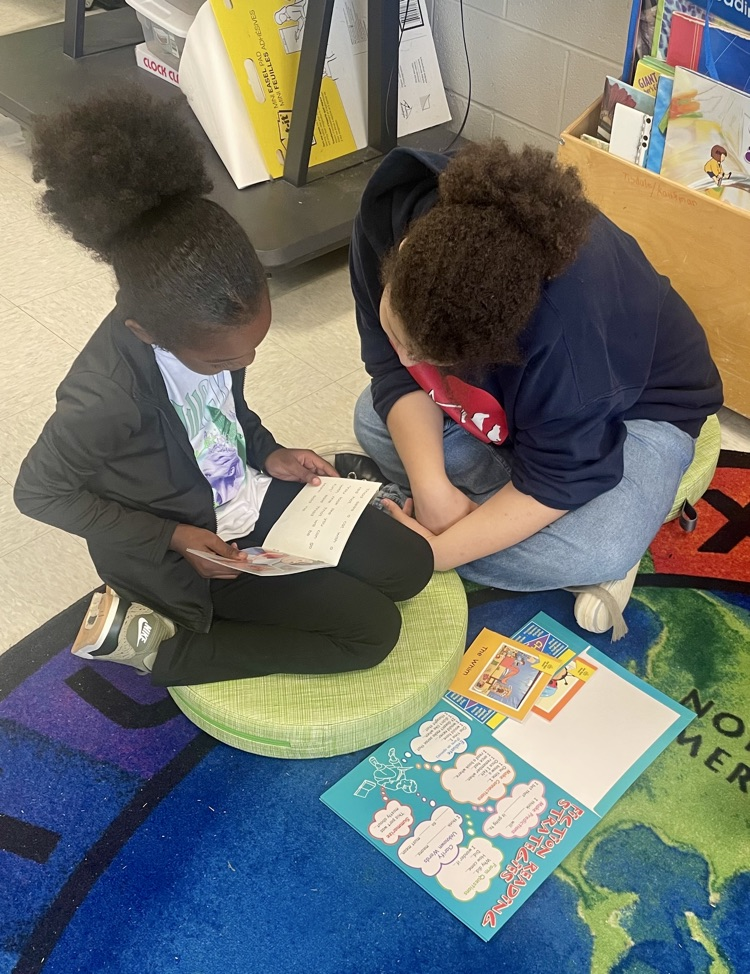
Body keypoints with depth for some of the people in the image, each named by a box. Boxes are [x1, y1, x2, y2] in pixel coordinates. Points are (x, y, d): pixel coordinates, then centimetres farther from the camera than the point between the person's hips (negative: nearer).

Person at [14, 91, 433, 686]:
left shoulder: (204, 318, -17)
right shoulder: (105, 397, -36)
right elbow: (38, 491, -18)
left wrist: (268, 452, -7)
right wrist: (171, 538, -20)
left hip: (252, 492, 7)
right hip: (194, 547, -6)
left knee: (410, 567, 3)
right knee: (372, 630, -9)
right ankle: (153, 641, -3)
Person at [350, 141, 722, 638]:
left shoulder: (573, 329, -42)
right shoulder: (390, 209, -28)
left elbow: (554, 480, -30)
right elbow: (393, 364, -18)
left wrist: (437, 551, -32)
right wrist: (431, 487, -31)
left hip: (636, 402, -6)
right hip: (511, 390, 7)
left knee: (596, 555, -33)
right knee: (374, 421, -14)